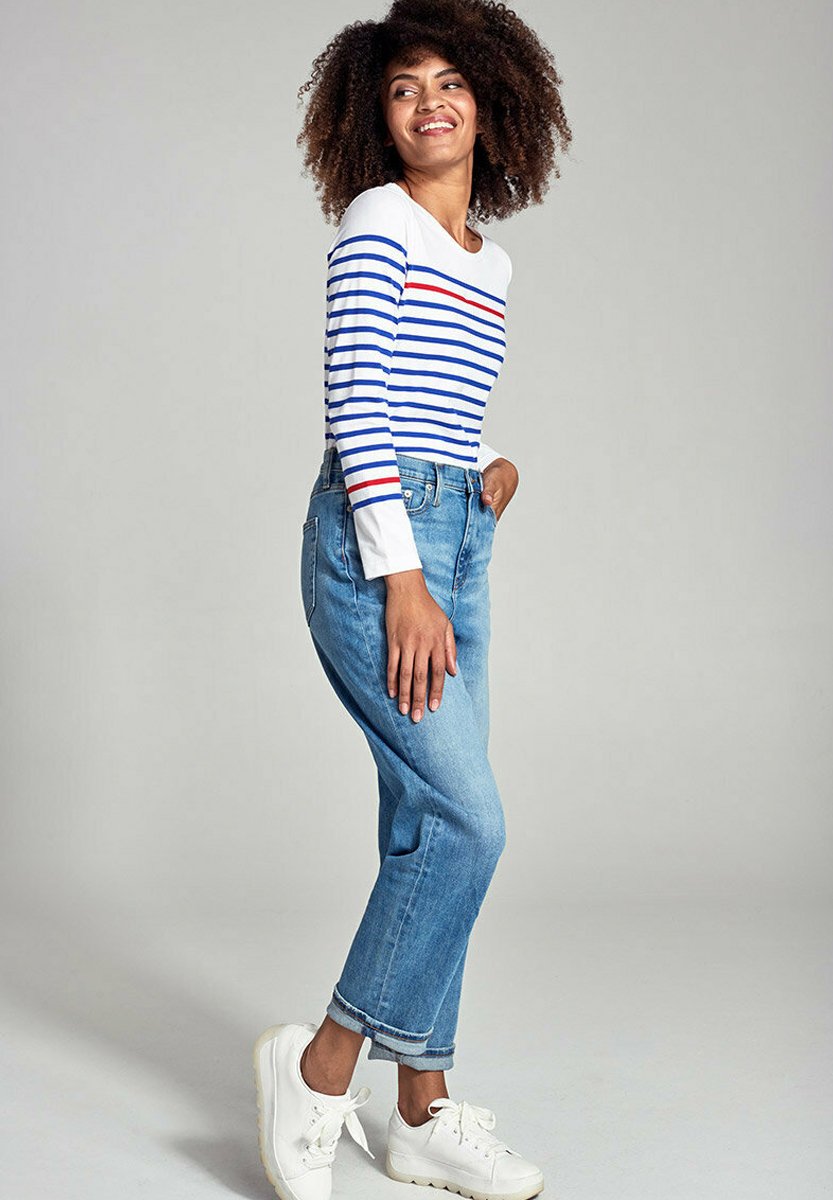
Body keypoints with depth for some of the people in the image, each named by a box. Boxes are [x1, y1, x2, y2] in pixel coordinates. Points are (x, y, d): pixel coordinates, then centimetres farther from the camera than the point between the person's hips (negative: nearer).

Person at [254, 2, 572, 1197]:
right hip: (375, 542, -7)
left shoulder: (492, 262, 19)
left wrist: (494, 467, 5)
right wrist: (401, 579, -17)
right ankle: (321, 1064, 2)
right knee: (469, 822, -14)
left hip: (458, 542, 8)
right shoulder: (377, 223, -3)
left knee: (429, 830, 8)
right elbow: (356, 406, -12)